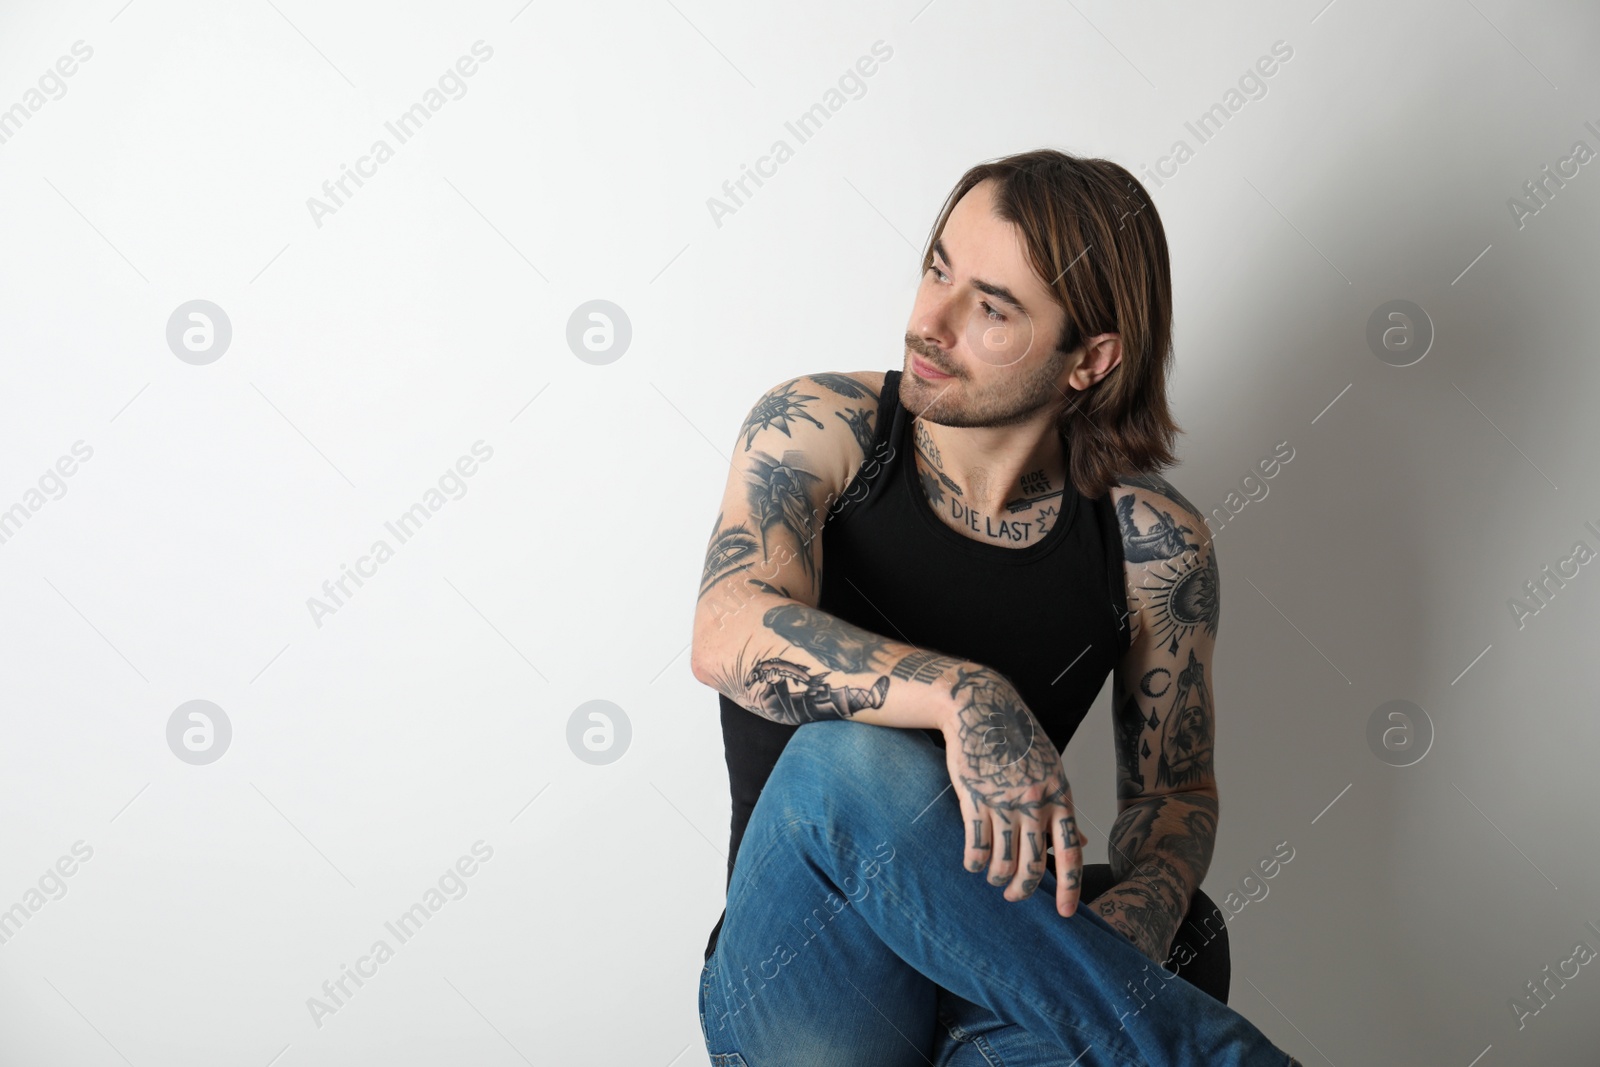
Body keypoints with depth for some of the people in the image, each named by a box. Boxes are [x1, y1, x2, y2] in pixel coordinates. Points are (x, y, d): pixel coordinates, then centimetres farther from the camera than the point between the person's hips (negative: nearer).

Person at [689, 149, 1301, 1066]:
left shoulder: (1153, 543, 0)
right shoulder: (817, 430, -4)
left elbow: (1176, 789, 9)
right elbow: (730, 637, -22)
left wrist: (1139, 917, -14)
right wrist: (966, 696, -38)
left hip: (995, 988, -1)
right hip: (801, 977, 2)